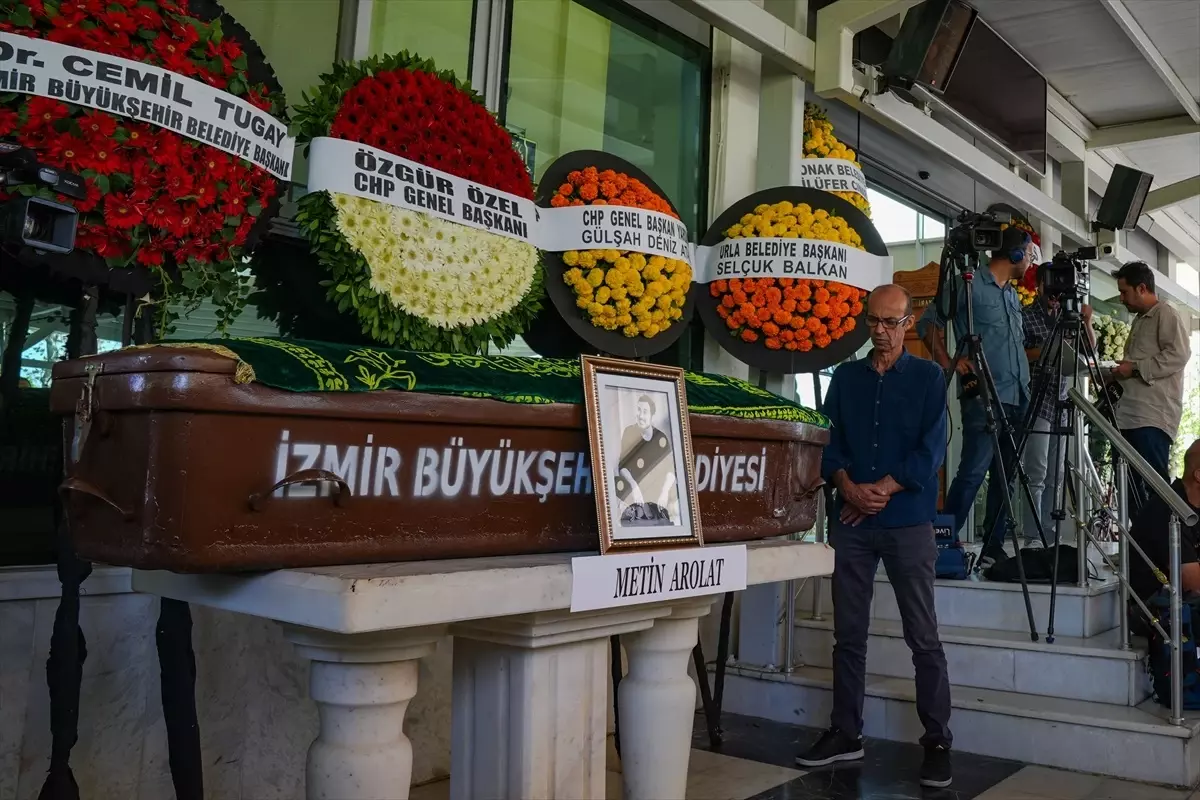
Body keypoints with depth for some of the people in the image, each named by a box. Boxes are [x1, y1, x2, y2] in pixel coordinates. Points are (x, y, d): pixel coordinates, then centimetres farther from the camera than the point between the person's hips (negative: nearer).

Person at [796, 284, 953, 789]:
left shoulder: (928, 377, 3)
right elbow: (831, 443, 6)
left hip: (908, 523, -3)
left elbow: (931, 450, -5)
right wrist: (849, 488, -11)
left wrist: (880, 491, -12)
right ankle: (846, 733, 18)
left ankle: (938, 742, 8)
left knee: (923, 638, -1)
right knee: (848, 633, 8)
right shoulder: (845, 377, 12)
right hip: (850, 523, 3)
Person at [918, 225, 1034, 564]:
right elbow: (928, 322, -2)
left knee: (1005, 476, 7)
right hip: (983, 396, -8)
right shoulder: (969, 284, -1)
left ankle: (994, 548, 12)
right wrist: (949, 364, -11)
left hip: (1016, 398, 8)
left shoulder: (1013, 297, 22)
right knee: (974, 471, -15)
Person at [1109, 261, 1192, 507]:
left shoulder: (1166, 315, -2)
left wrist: (1135, 367, -14)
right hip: (1131, 415, 9)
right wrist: (1121, 373, 17)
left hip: (1153, 415, -9)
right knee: (1135, 481, 7)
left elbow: (1179, 355, -16)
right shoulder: (1139, 320, 25)